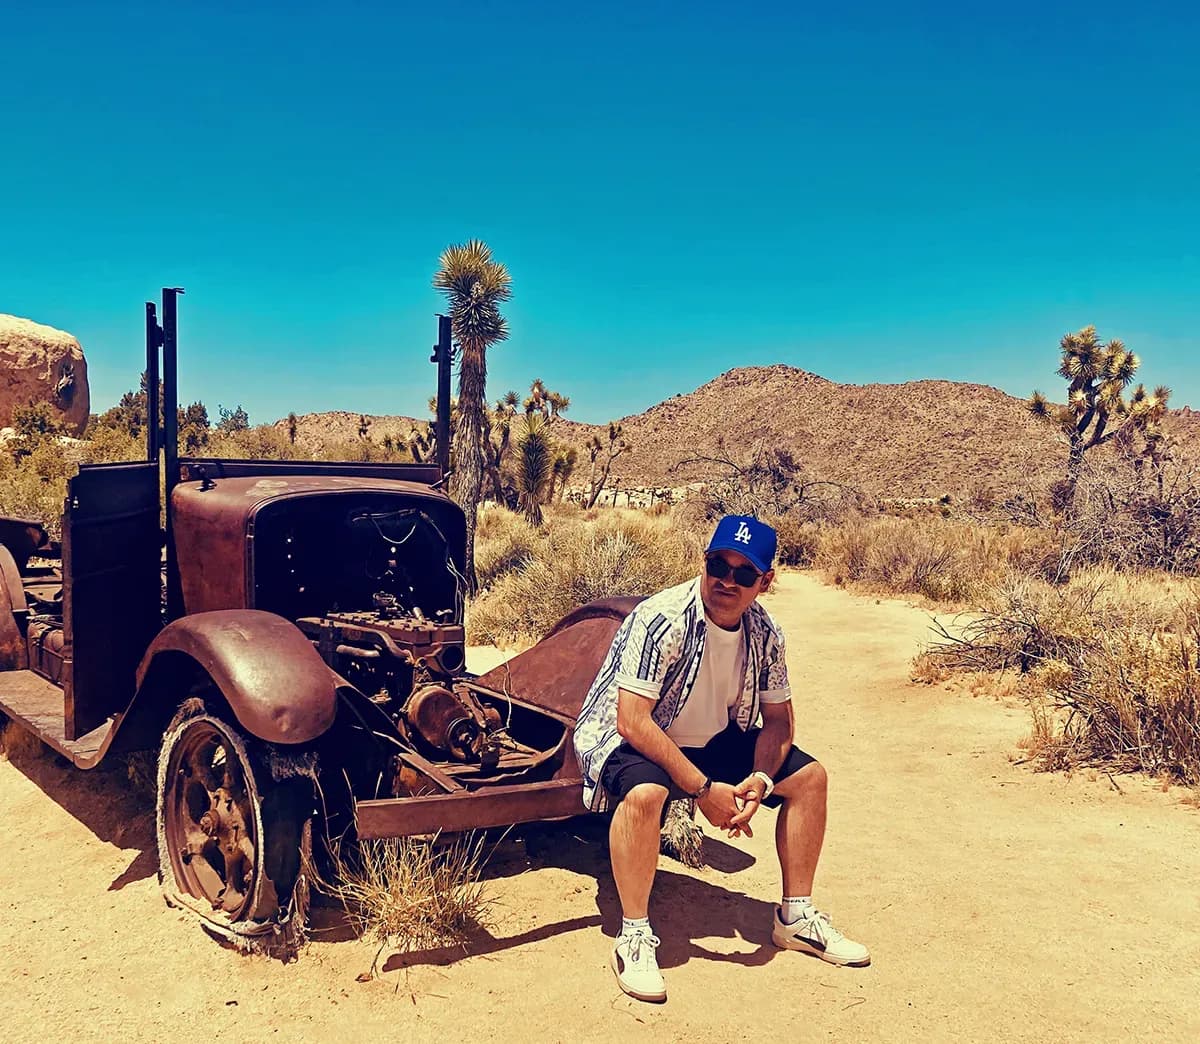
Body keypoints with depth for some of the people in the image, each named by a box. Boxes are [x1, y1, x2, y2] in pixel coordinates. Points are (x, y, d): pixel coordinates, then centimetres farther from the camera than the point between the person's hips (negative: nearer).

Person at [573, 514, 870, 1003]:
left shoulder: (764, 634, -9)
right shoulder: (661, 619, -29)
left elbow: (778, 719, 1)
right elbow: (632, 721, -31)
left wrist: (760, 779, -19)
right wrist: (703, 789, -31)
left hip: (714, 740, 7)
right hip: (629, 740, -6)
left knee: (809, 775, -3)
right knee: (644, 792, -39)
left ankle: (795, 917, 12)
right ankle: (634, 936, -20)